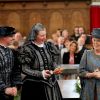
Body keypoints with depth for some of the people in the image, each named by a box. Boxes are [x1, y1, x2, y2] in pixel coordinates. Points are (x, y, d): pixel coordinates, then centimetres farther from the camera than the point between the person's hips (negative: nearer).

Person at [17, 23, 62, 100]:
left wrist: (56, 69, -7)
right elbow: (24, 69, -11)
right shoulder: (27, 49, -10)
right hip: (34, 85, -5)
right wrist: (40, 74, -20)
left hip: (51, 83, 5)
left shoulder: (48, 46, 7)